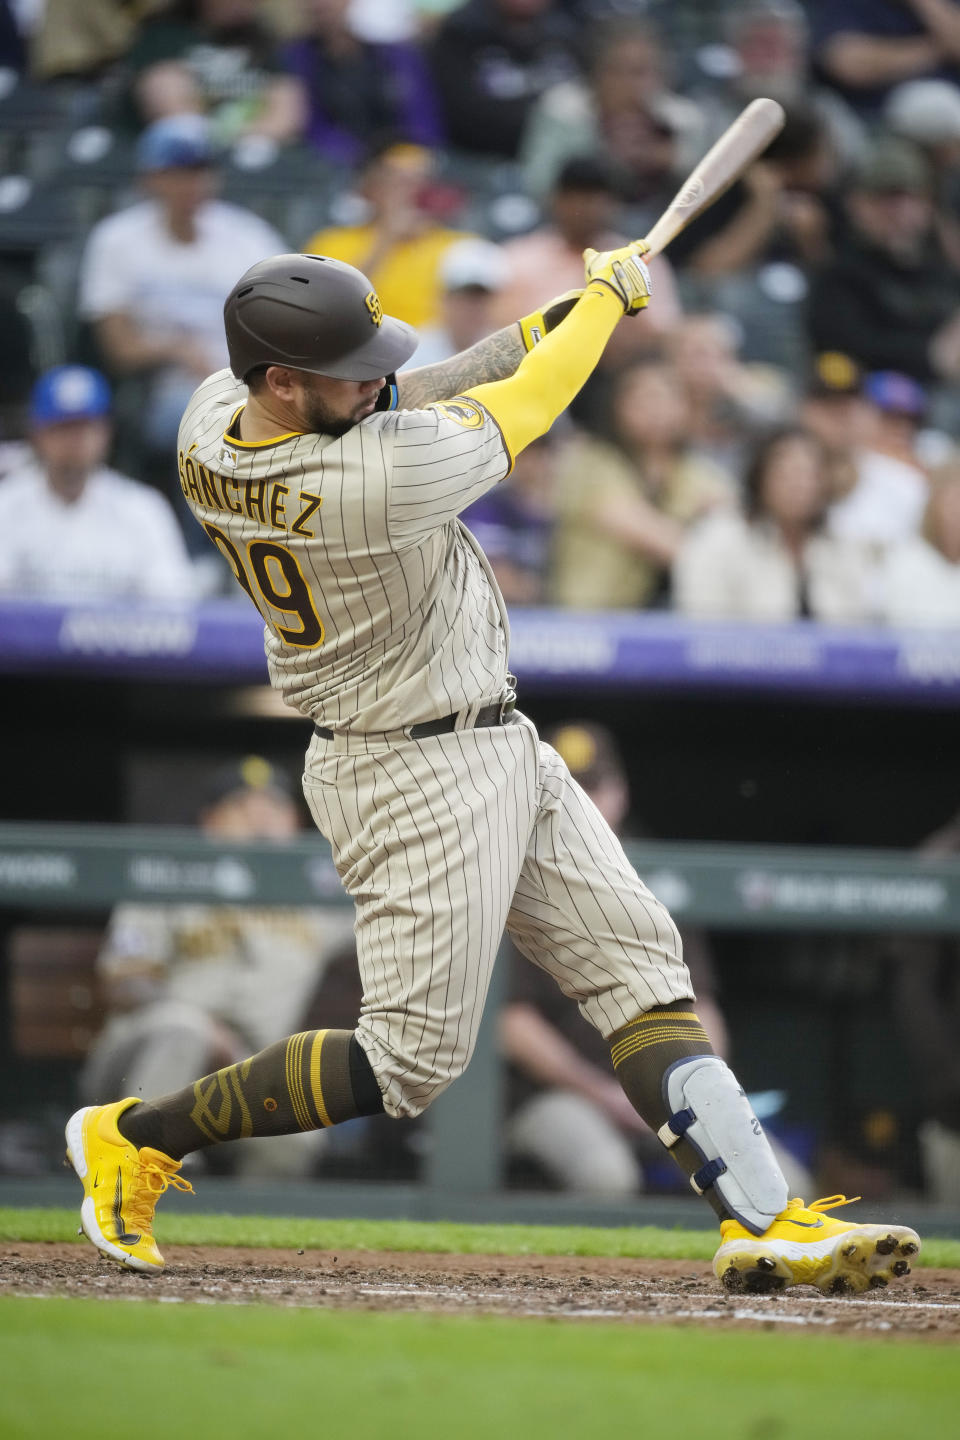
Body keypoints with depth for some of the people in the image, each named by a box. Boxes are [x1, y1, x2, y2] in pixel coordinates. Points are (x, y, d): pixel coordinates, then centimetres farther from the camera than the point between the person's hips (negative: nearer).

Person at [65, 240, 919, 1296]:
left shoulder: (210, 420, -7)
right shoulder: (381, 475, -30)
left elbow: (387, 413, 8)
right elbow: (517, 410, -13)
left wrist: (549, 325, 0)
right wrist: (608, 296, 5)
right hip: (418, 780, -10)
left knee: (640, 968, 5)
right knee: (411, 1061, -2)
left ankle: (764, 1220, 2)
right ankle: (138, 1135, 10)